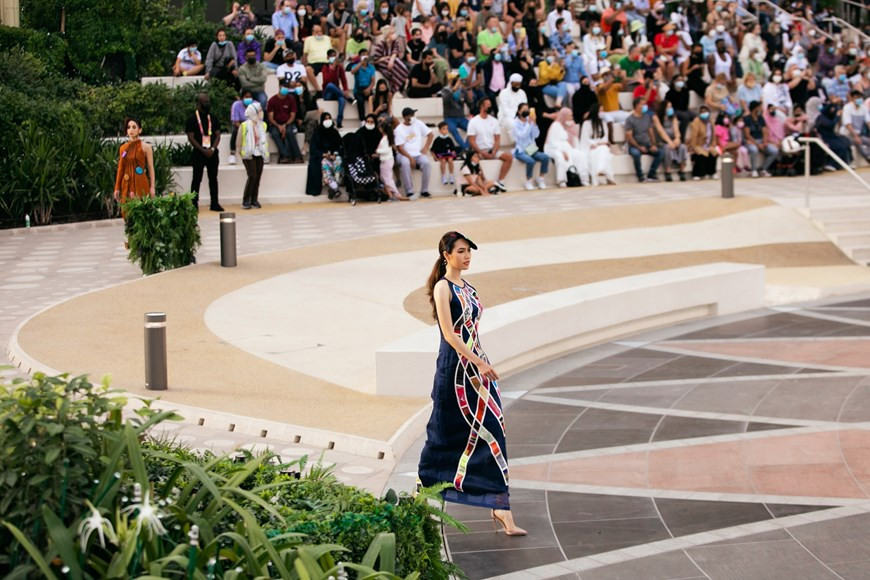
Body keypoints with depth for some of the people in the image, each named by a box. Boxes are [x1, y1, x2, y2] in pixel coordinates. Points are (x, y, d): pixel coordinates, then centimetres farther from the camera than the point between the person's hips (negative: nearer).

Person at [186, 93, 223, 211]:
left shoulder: (213, 118, 11)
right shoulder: (192, 119, -3)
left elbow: (217, 135, 7)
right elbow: (191, 138, -8)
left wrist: (213, 149, -10)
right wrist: (203, 150, -15)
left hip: (212, 152, 4)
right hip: (198, 153, -4)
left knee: (213, 178, 7)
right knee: (197, 179, -3)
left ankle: (214, 203, 11)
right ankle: (194, 204, -1)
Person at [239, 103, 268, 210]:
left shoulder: (262, 125, 11)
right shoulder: (244, 126, -6)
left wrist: (266, 152, 11)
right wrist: (240, 151, -3)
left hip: (259, 154, 6)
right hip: (249, 154, -6)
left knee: (258, 177, 3)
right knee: (252, 176, -14)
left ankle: (254, 200, 11)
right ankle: (246, 201, -7)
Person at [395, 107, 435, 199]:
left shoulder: (418, 123, 7)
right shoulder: (399, 129, -3)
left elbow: (430, 134, 12)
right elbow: (399, 147, -9)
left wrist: (425, 148, 0)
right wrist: (410, 158, -20)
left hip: (418, 154, 3)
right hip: (405, 154, -3)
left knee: (426, 162, -29)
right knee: (404, 163, -36)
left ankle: (424, 190, -21)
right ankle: (409, 192, -33)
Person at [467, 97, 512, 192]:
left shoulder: (493, 121, 11)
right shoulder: (474, 122, -1)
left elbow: (497, 139, 7)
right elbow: (471, 141, -7)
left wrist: (494, 152, -11)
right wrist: (482, 152, -19)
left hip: (492, 151, 4)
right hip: (479, 151, -4)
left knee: (509, 157, -19)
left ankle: (500, 181, -17)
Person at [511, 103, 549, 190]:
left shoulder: (530, 121, 7)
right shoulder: (515, 123, -4)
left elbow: (536, 135, 0)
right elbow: (522, 135, -18)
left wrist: (534, 124, -12)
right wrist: (528, 124, -21)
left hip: (531, 149, 5)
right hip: (520, 151, -5)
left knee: (545, 157, -21)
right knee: (530, 161, -34)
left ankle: (541, 179, -7)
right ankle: (529, 181, -13)